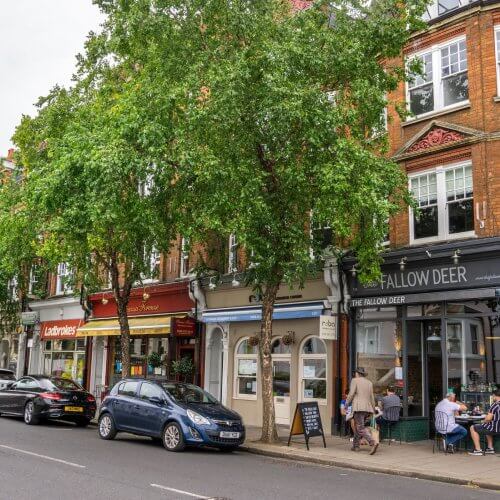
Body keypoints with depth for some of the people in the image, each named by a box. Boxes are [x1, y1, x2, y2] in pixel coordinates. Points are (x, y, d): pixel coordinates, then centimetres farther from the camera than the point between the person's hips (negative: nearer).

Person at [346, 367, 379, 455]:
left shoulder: (355, 380, -1)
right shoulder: (369, 383, 15)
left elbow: (351, 394, -9)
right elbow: (372, 397, 14)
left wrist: (346, 404, 1)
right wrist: (373, 409, 19)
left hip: (359, 407, -7)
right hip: (367, 408, 7)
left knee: (361, 428, -11)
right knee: (357, 426, 19)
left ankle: (373, 442, -29)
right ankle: (356, 446, 20)